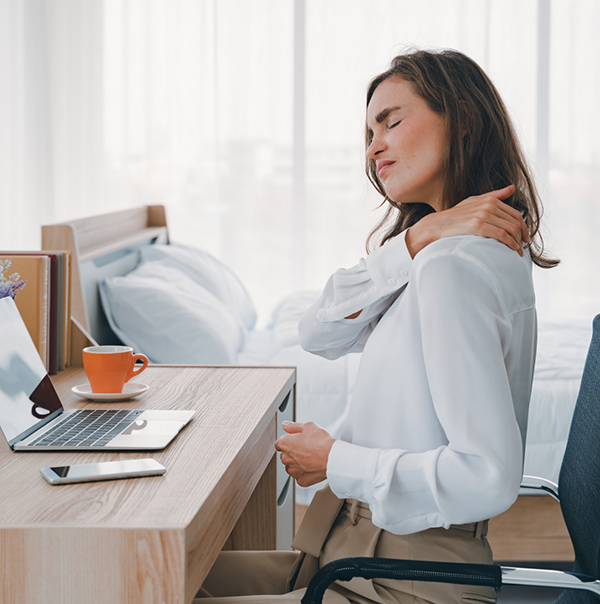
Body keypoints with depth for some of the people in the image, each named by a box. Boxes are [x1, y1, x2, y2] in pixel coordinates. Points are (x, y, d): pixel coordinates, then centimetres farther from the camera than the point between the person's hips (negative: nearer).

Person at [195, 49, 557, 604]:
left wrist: (335, 462, -15)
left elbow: (487, 476, -29)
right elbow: (320, 334, 1)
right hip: (372, 551, 9)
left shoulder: (452, 266, -22)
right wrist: (415, 239, -12)